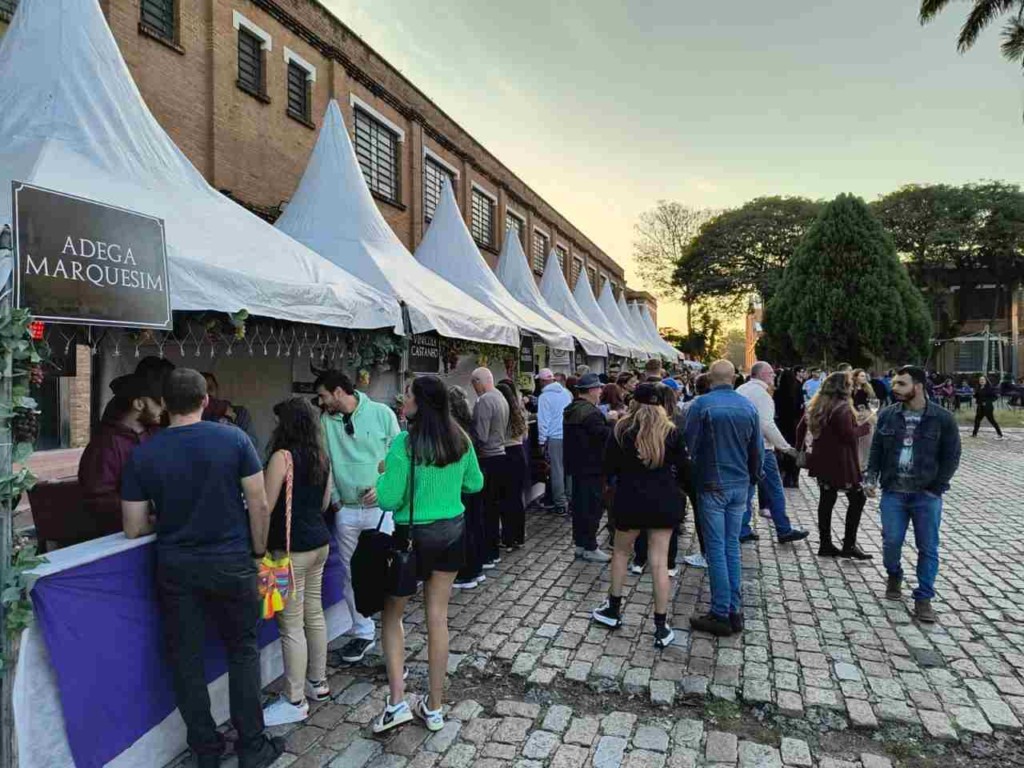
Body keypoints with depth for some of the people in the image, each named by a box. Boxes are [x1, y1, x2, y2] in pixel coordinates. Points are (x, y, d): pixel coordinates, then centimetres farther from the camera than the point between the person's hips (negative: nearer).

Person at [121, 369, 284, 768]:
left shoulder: (143, 454, -5)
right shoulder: (233, 439, -10)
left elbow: (134, 528, -1)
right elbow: (259, 504, -9)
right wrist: (258, 549, 5)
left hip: (175, 568, 1)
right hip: (231, 562, -1)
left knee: (186, 659, 15)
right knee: (243, 651, 14)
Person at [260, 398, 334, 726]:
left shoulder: (283, 456, -16)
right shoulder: (322, 457, 6)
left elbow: (265, 507, -15)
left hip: (291, 548, -8)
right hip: (319, 542, 8)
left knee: (291, 626, 2)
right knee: (314, 614, 18)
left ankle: (295, 701, 13)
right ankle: (318, 682, 31)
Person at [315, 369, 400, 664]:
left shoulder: (381, 413, -6)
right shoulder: (325, 421, 2)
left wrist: (383, 486, -15)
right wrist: (334, 498, 2)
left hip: (380, 507, -3)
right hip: (346, 510, 3)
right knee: (353, 576, 12)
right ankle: (363, 632, 28)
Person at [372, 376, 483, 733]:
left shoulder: (404, 443, -19)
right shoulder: (460, 439, -2)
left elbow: (389, 500, -17)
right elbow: (475, 484, 10)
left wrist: (385, 474, 1)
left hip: (415, 535, -5)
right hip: (453, 532, 5)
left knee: (392, 613, 16)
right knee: (438, 615, 14)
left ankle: (397, 701, 13)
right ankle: (434, 707, 25)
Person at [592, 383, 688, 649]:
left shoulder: (622, 428, -4)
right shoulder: (671, 431, -2)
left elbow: (609, 467, -1)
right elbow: (681, 467, 3)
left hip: (631, 499, -1)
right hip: (664, 501, 1)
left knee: (621, 552, 19)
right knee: (660, 562, 3)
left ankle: (613, 610, 30)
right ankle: (661, 628, 9)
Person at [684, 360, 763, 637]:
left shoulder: (702, 404, -12)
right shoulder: (748, 406, 3)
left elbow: (689, 445, -10)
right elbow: (757, 449, 8)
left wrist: (688, 478, 4)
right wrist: (753, 477, 22)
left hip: (712, 486, -5)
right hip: (740, 485, 5)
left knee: (717, 550, 1)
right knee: (732, 546, 14)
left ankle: (721, 615, 8)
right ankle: (735, 610, 20)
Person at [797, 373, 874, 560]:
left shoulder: (816, 406, 10)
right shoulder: (842, 408, -16)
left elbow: (801, 428, 15)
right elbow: (849, 435, -20)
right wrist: (866, 424, -7)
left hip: (822, 461, 8)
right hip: (840, 462, -8)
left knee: (826, 500, 11)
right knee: (858, 498, 4)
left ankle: (825, 545, 15)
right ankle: (849, 545, 5)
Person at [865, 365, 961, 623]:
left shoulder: (942, 418, -6)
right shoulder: (887, 415, 1)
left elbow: (951, 456, -2)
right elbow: (876, 450, 8)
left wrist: (937, 488, -8)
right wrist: (871, 477, -5)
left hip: (927, 495, -2)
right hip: (893, 492, 2)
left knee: (928, 549, 5)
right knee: (891, 542, 4)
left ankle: (923, 598, 18)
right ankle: (894, 576, 34)